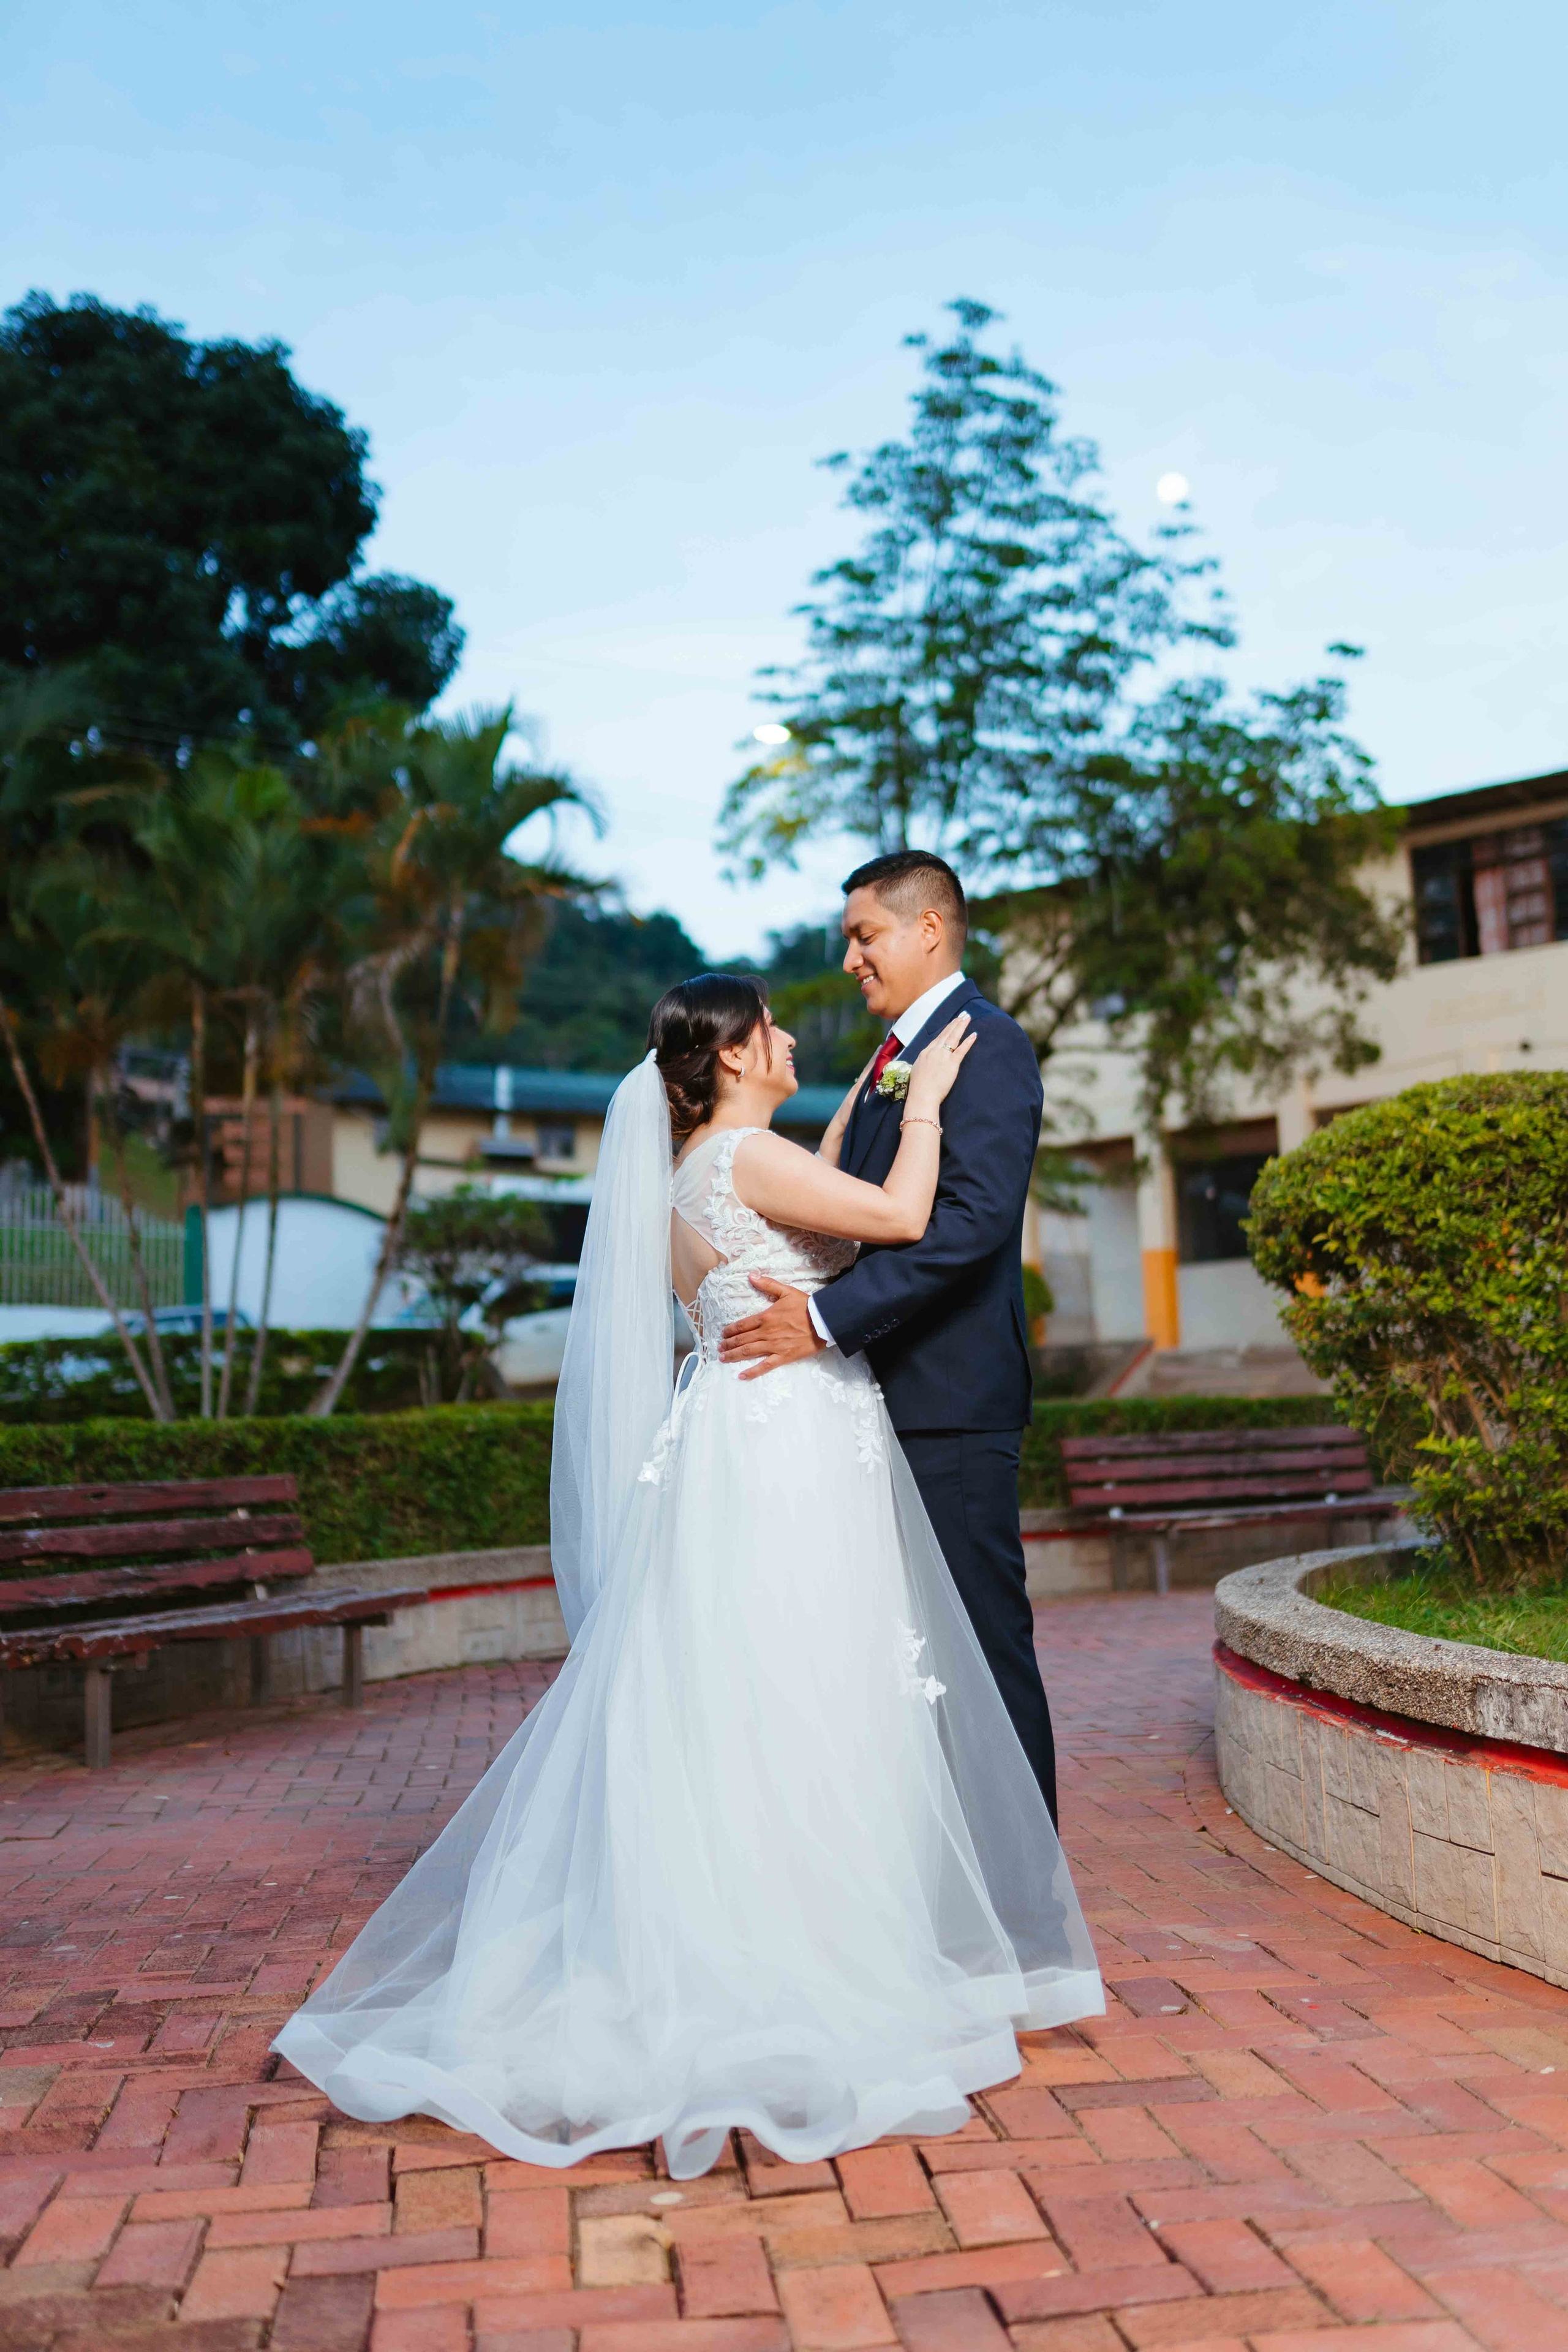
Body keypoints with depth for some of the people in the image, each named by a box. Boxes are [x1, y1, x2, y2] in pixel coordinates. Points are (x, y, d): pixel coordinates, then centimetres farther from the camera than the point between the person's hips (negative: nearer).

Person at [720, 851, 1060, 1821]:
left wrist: (829, 1319, -26)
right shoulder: (894, 1058, 21)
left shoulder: (986, 1044, -10)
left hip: (949, 1400, -9)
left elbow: (974, 1217, -22)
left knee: (983, 1637, -3)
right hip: (887, 1396, 9)